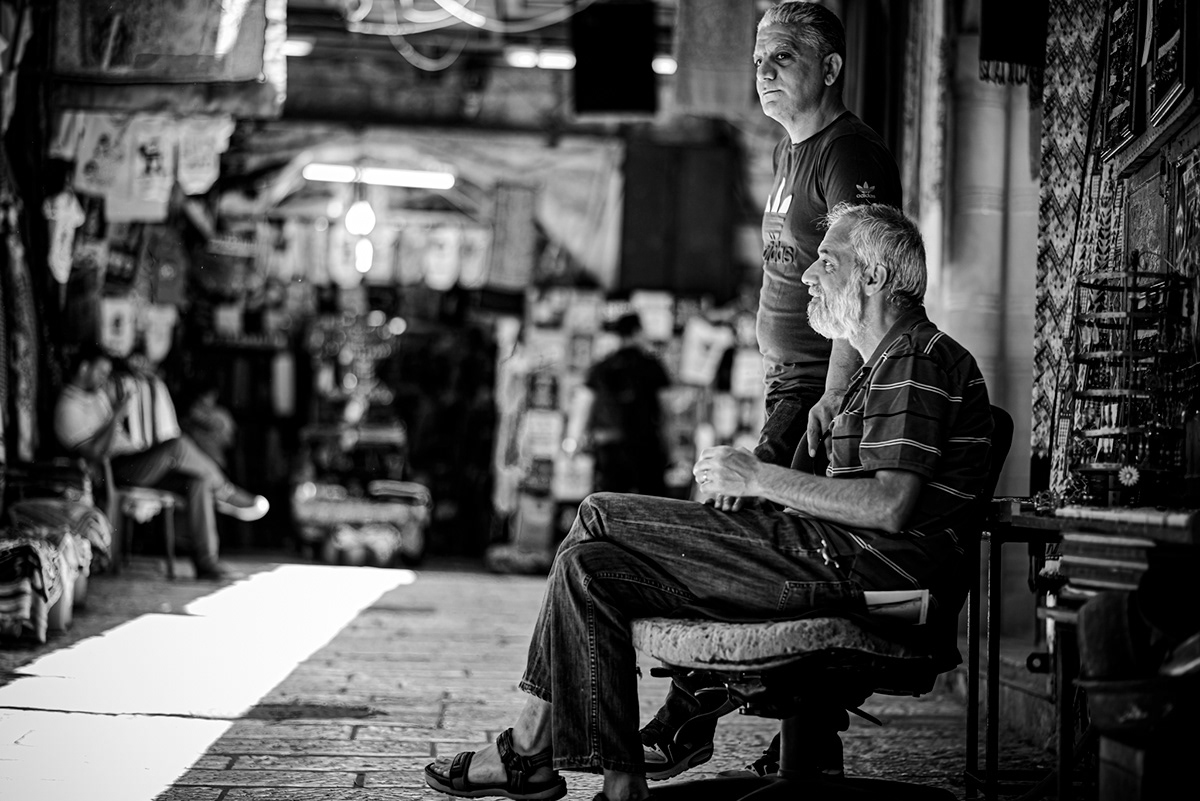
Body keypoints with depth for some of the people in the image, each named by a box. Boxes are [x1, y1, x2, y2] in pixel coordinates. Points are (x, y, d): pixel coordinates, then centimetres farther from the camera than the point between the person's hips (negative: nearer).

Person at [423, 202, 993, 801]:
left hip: (861, 564, -10)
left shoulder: (915, 358, -9)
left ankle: (529, 753, -1)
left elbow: (890, 506, -21)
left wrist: (761, 479, -13)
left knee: (600, 516, -10)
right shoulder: (892, 360, 25)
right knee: (591, 568, 2)